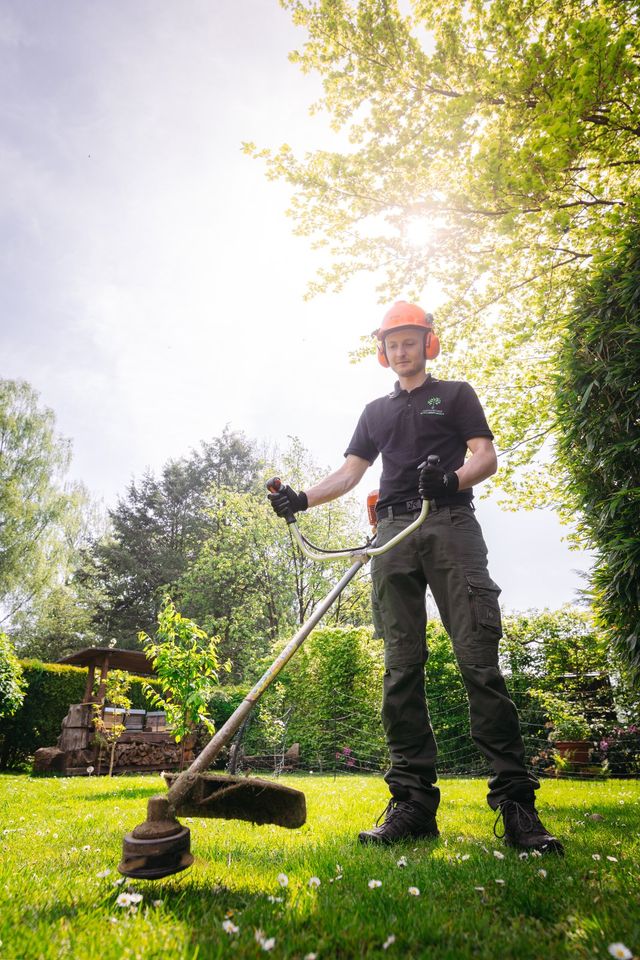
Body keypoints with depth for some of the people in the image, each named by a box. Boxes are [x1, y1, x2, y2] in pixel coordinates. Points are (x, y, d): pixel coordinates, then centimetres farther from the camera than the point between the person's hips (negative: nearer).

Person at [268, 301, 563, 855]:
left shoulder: (455, 394, 17)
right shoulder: (376, 411, 27)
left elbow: (486, 457, 4)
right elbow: (351, 471, 20)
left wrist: (451, 479, -18)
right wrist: (302, 499, 4)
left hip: (451, 524, -3)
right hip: (394, 532, 4)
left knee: (479, 659, -11)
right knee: (402, 668, -3)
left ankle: (516, 804, -5)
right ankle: (414, 803, 2)